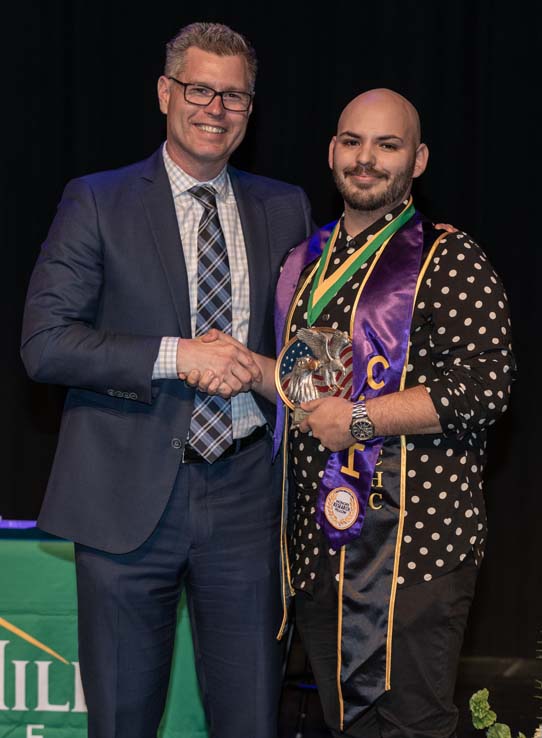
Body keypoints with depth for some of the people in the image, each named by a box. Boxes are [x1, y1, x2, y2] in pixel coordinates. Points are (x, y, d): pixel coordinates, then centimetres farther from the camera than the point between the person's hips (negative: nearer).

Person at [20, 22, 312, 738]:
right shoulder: (97, 202, -1)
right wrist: (176, 356, -16)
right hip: (129, 497, -2)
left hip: (245, 493, 3)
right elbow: (43, 342, -9)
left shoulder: (286, 209, 9)